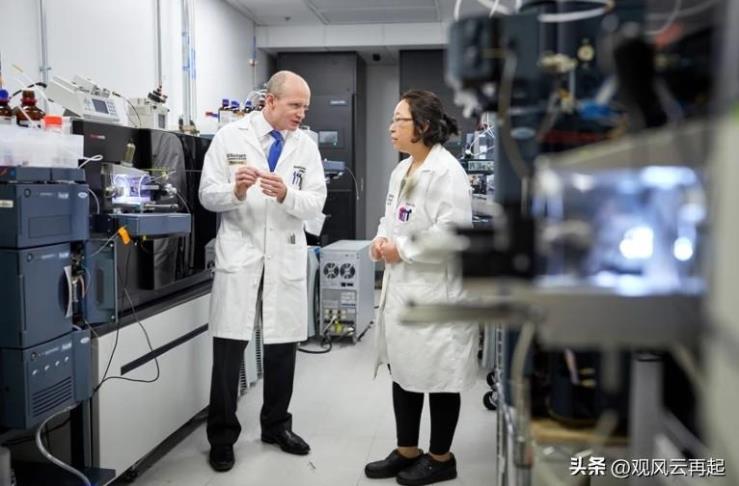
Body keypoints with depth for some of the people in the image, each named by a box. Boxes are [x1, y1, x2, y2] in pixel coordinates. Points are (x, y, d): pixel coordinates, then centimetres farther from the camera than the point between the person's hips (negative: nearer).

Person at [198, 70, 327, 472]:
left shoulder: (306, 146, 5)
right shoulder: (230, 137, -1)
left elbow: (316, 203, -2)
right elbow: (207, 195, -3)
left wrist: (287, 195, -22)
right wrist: (235, 190, -23)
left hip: (286, 257, 3)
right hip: (240, 254, -2)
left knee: (283, 347, 11)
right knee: (229, 348, 0)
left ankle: (276, 425, 29)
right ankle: (222, 436, 14)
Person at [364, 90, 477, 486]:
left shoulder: (447, 171, -17)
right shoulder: (402, 169, 12)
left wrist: (400, 250, -17)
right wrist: (381, 239, 0)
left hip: (436, 294, -9)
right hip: (401, 289, 9)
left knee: (439, 378, 7)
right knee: (403, 372, 17)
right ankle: (407, 451, 33)